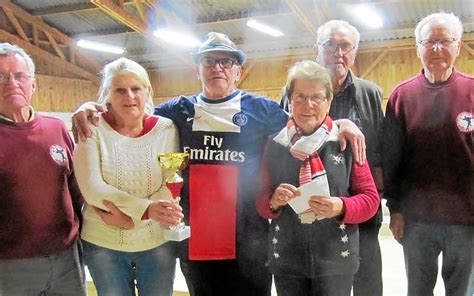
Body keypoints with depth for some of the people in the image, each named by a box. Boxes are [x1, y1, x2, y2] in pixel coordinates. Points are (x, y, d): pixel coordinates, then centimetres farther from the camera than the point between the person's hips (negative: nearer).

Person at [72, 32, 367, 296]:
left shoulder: (260, 109, 1)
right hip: (194, 239, 2)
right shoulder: (180, 110, 6)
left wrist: (340, 123, -11)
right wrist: (92, 107, -1)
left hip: (248, 240, -2)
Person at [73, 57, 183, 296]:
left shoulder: (166, 129, -4)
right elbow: (91, 188, -17)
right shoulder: (92, 129, -7)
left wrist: (128, 216, -22)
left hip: (158, 242, 1)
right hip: (102, 244, 0)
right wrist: (145, 209, -29)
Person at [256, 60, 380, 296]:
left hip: (336, 261, -1)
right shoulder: (275, 144, 1)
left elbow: (370, 198, -2)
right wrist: (273, 201, -16)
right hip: (286, 261, 2)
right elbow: (260, 202, 6)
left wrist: (341, 207, -21)